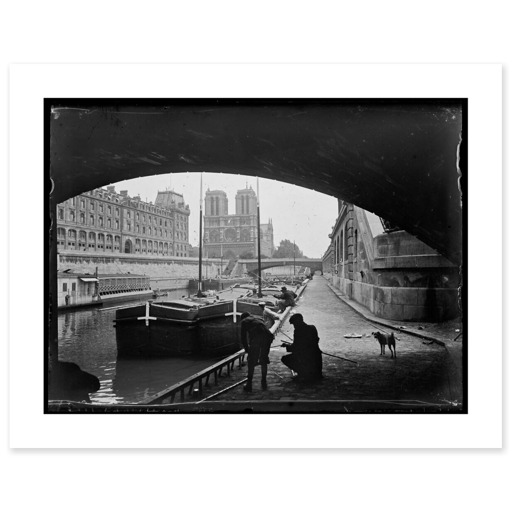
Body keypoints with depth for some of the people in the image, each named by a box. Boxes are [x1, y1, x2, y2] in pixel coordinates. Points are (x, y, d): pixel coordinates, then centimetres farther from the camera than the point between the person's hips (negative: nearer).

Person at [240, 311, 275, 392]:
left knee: (251, 362, 7)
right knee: (264, 360, 19)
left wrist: (247, 349, 29)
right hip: (267, 337, 4)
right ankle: (264, 383, 24)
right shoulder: (259, 319, 37)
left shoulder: (244, 321, 24)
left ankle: (249, 385, 9)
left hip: (255, 338, -4)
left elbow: (244, 337, 17)